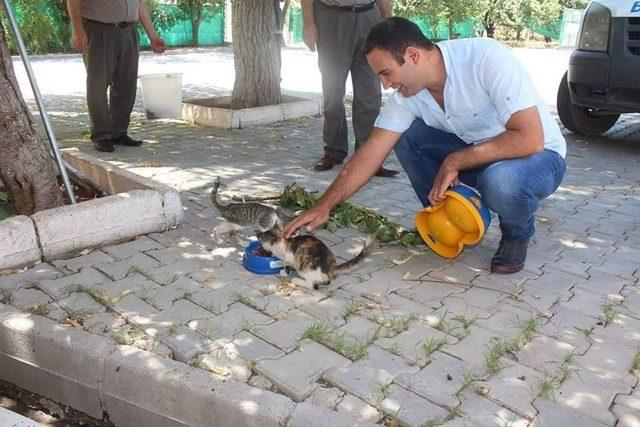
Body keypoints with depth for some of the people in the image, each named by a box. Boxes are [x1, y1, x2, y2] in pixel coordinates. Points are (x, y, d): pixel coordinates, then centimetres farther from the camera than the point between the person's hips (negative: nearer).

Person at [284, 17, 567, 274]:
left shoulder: (487, 57, -29)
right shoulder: (406, 94, -11)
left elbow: (529, 139, -33)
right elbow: (370, 154, -11)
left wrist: (454, 162, -28)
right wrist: (324, 205, -17)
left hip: (539, 154, -5)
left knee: (501, 181, -39)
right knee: (406, 137, -12)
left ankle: (517, 234, -3)